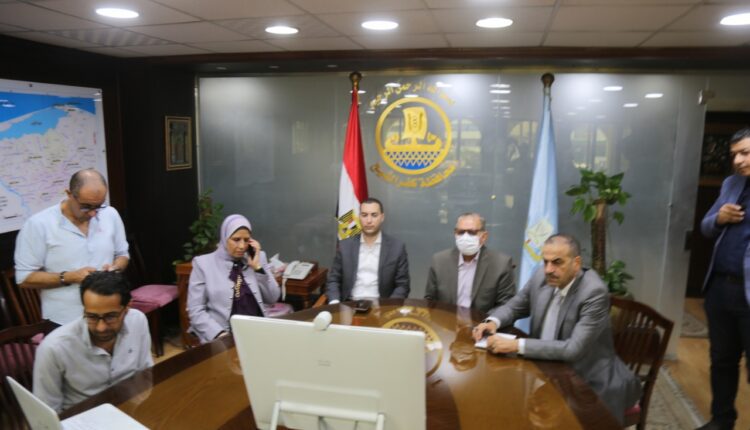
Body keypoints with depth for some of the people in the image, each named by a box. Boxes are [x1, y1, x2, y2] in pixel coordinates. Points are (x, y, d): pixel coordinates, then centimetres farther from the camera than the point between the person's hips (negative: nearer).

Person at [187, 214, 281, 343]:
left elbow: (272, 299, 7)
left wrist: (257, 267, -3)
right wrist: (219, 334, -16)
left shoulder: (259, 257, 11)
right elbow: (196, 311, -2)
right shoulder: (203, 263, 3)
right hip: (225, 335, -3)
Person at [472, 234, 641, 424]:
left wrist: (517, 345, -32)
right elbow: (514, 306, 12)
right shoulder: (542, 277, -5)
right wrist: (493, 322, -10)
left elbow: (573, 349, -28)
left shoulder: (594, 292, -23)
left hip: (588, 382, -5)